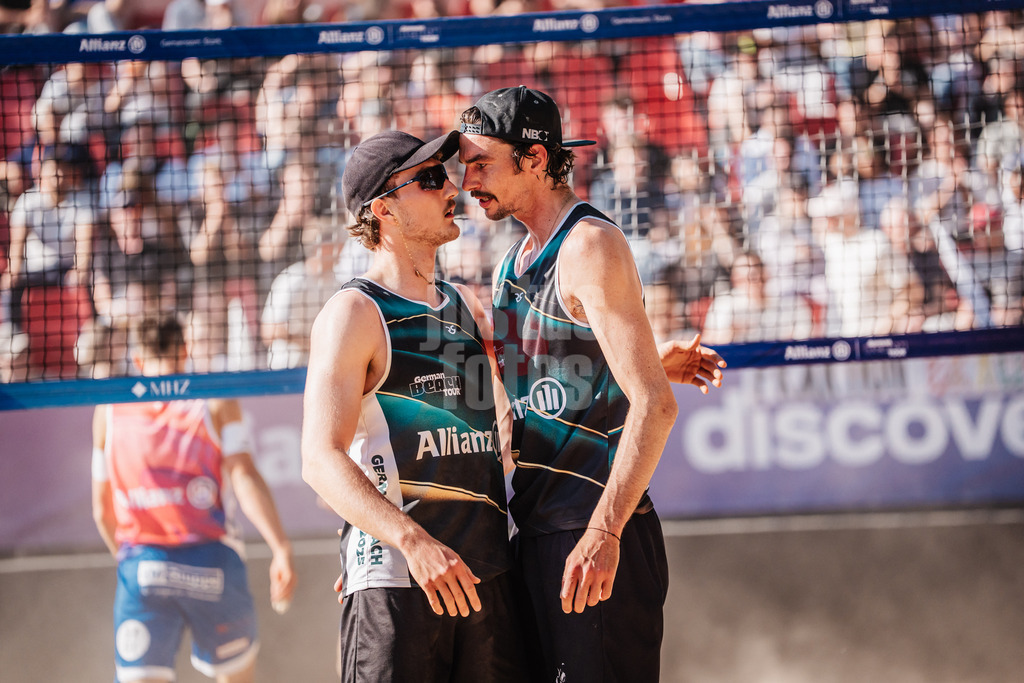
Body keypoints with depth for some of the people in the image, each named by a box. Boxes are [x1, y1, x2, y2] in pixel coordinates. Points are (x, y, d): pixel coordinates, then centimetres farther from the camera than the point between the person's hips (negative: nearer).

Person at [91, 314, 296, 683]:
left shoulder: (109, 410, 12)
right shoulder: (215, 402, 4)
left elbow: (102, 511, 16)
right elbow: (244, 476, -10)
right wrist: (281, 548, -16)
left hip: (140, 567, 1)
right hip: (209, 564, -1)